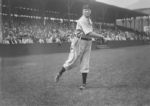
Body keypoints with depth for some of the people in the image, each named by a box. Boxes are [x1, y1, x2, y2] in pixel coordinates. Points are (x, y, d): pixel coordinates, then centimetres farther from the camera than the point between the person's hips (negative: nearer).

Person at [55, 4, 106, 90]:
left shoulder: (89, 20, 12)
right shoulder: (82, 20, -18)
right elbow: (90, 34, -25)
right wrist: (101, 36, -17)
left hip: (88, 43, 7)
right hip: (79, 42, -7)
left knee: (85, 63, 4)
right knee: (73, 61, -3)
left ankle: (84, 83, 9)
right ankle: (60, 73, 20)